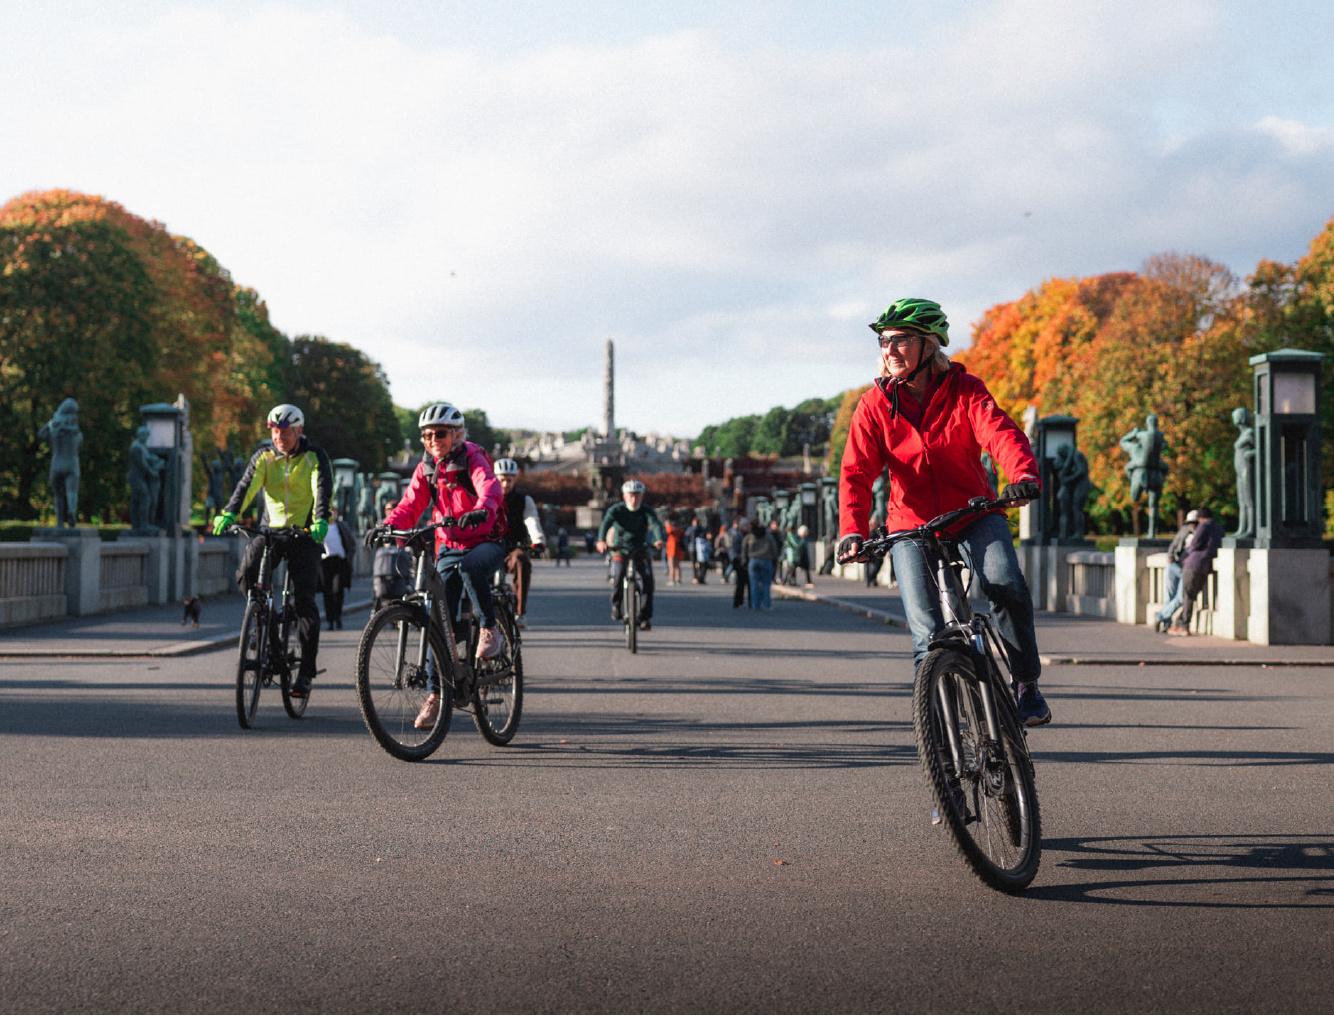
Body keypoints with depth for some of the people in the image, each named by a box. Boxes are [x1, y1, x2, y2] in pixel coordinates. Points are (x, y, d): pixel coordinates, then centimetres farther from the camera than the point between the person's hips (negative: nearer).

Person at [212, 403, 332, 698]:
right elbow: (247, 485, -13)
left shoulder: (314, 457, -7)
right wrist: (229, 514, -31)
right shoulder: (265, 455, 0)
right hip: (271, 529, 3)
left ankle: (306, 671, -5)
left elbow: (322, 490, -21)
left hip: (305, 533, -3)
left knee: (304, 600, -10)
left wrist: (320, 522, -41)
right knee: (246, 575, -23)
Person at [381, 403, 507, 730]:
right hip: (449, 547, 5)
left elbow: (490, 487, -30)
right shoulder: (426, 468, 5)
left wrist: (482, 510, -53)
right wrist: (389, 526, -23)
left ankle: (490, 630, -19)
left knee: (470, 566, -40)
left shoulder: (473, 458, -10)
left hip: (486, 541, -5)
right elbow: (410, 506, -1)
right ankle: (437, 694, -1)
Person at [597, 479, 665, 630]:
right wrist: (601, 541, -49)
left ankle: (646, 616, -9)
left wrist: (660, 539, -51)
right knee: (618, 576, -25)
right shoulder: (616, 510, -10)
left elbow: (655, 524, -28)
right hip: (620, 550, -1)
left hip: (640, 551, 1)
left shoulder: (647, 512, -9)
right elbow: (606, 523, -28)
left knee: (648, 578, -18)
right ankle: (616, 606, 2)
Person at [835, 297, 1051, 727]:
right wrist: (852, 530, -30)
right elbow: (857, 472, -13)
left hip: (973, 514, -1)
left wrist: (1024, 474, -47)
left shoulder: (964, 389, -9)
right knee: (927, 634, -12)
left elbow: (1001, 432, -25)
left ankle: (1027, 684, -5)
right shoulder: (875, 405, -6)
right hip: (912, 524, 1)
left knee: (1007, 587, -26)